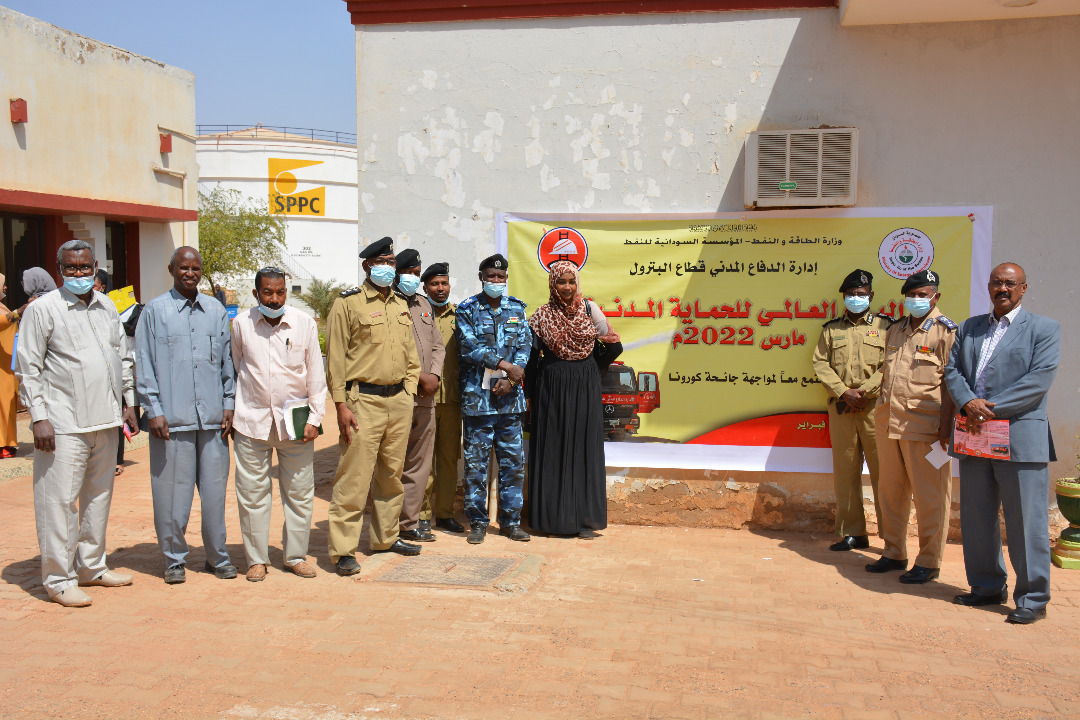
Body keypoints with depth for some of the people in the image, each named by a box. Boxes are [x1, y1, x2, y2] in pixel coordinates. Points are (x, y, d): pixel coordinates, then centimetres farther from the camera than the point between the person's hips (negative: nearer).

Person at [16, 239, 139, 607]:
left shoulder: (107, 307, 13)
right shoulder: (43, 308, -5)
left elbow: (122, 358, 20)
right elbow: (28, 368, -7)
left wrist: (128, 402, 16)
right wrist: (39, 417, -12)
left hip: (106, 421, 6)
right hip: (64, 424, -6)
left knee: (99, 495, 14)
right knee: (60, 500, -3)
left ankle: (92, 566, 26)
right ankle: (59, 579, 7)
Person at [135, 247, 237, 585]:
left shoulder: (216, 311, 12)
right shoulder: (155, 311, 2)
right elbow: (144, 364, 1)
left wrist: (228, 405, 10)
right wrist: (154, 410, -5)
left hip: (212, 417, 3)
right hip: (171, 418, -3)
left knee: (215, 489, 6)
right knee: (172, 492, 1)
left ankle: (218, 556, 19)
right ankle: (174, 559, 16)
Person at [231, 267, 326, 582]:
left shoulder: (304, 324, 1)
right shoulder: (241, 324, 2)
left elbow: (316, 375, 5)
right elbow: (233, 371, 11)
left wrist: (314, 419, 0)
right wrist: (230, 414, 10)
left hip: (295, 420, 0)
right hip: (251, 421, 0)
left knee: (300, 493, 5)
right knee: (252, 493, 4)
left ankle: (296, 556, 19)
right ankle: (256, 559, 17)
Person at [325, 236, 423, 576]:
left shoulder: (400, 305, 16)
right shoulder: (348, 303, -4)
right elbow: (335, 357, -7)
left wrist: (407, 393, 12)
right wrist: (341, 404, -13)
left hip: (399, 399, 6)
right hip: (364, 400, -6)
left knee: (391, 472, 14)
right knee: (354, 477, -7)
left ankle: (385, 537, 27)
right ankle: (342, 550, -1)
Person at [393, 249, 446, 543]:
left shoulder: (423, 304, 20)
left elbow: (437, 344, 18)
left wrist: (434, 375, 0)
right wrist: (419, 376, -13)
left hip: (425, 396, 7)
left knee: (419, 463, 11)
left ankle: (409, 521, 20)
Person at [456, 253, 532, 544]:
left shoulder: (517, 308, 11)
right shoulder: (467, 309, 1)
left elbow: (525, 346, 4)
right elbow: (469, 347, -10)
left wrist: (510, 379, -11)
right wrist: (506, 365, -15)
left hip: (509, 397, 3)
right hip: (476, 397, -3)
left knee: (513, 460, 6)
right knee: (476, 461, 1)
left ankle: (510, 520, 17)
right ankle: (477, 522, 13)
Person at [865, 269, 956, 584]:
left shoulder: (947, 331, -5)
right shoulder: (895, 330, 15)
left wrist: (945, 426, -16)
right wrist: (881, 411, 15)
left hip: (924, 427, -7)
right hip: (888, 424, 7)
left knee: (929, 496, 1)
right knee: (890, 491, 14)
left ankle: (929, 562, 12)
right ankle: (894, 553, 27)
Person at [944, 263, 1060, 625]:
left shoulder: (1044, 329, 1)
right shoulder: (969, 327, 16)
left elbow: (1040, 379, -10)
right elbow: (952, 370, 9)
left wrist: (992, 408, -16)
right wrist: (968, 403, -11)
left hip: (1021, 439, -5)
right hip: (975, 435, 5)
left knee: (1025, 520, -2)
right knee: (976, 518, 12)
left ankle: (1032, 599, 9)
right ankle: (988, 587, 25)